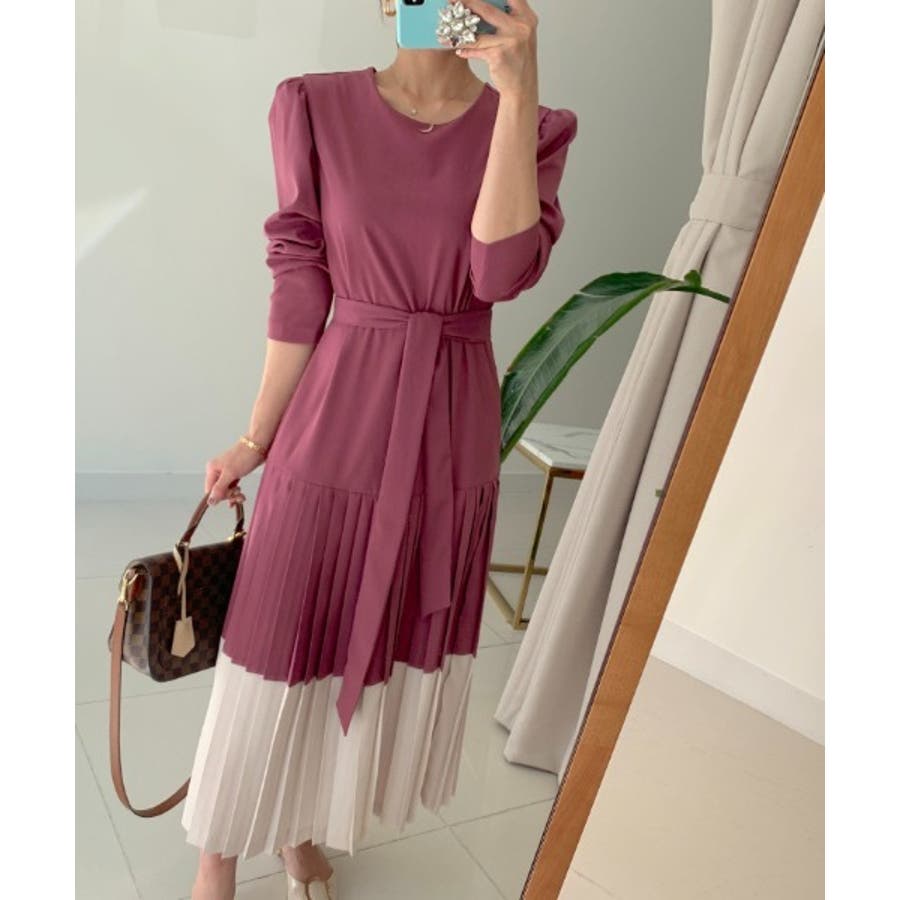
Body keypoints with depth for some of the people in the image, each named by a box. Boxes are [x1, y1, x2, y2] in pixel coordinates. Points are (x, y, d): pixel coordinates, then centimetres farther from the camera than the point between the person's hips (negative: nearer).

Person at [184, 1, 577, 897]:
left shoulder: (534, 126, 1)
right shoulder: (316, 108, -2)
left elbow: (502, 272, -16)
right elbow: (301, 287, 0)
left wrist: (517, 89, -20)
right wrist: (255, 437, 2)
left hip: (452, 432, 2)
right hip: (336, 418, -2)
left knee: (387, 652, 16)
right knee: (277, 646, 9)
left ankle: (302, 828, 42)